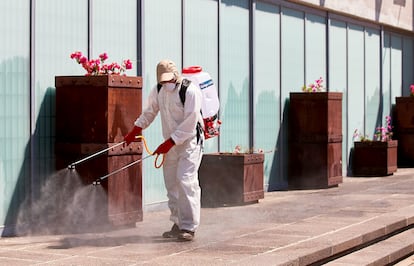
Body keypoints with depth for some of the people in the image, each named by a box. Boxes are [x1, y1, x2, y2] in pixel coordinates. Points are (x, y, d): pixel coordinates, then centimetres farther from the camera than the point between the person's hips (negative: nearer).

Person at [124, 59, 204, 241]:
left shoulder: (190, 91, -16)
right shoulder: (158, 91, 5)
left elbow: (189, 124, -19)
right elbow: (149, 112, 23)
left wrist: (169, 142, -20)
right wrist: (135, 131, 18)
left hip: (190, 141, -7)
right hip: (171, 144, 7)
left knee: (185, 180, -16)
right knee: (171, 183, 4)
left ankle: (189, 227, -15)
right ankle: (178, 224, 12)